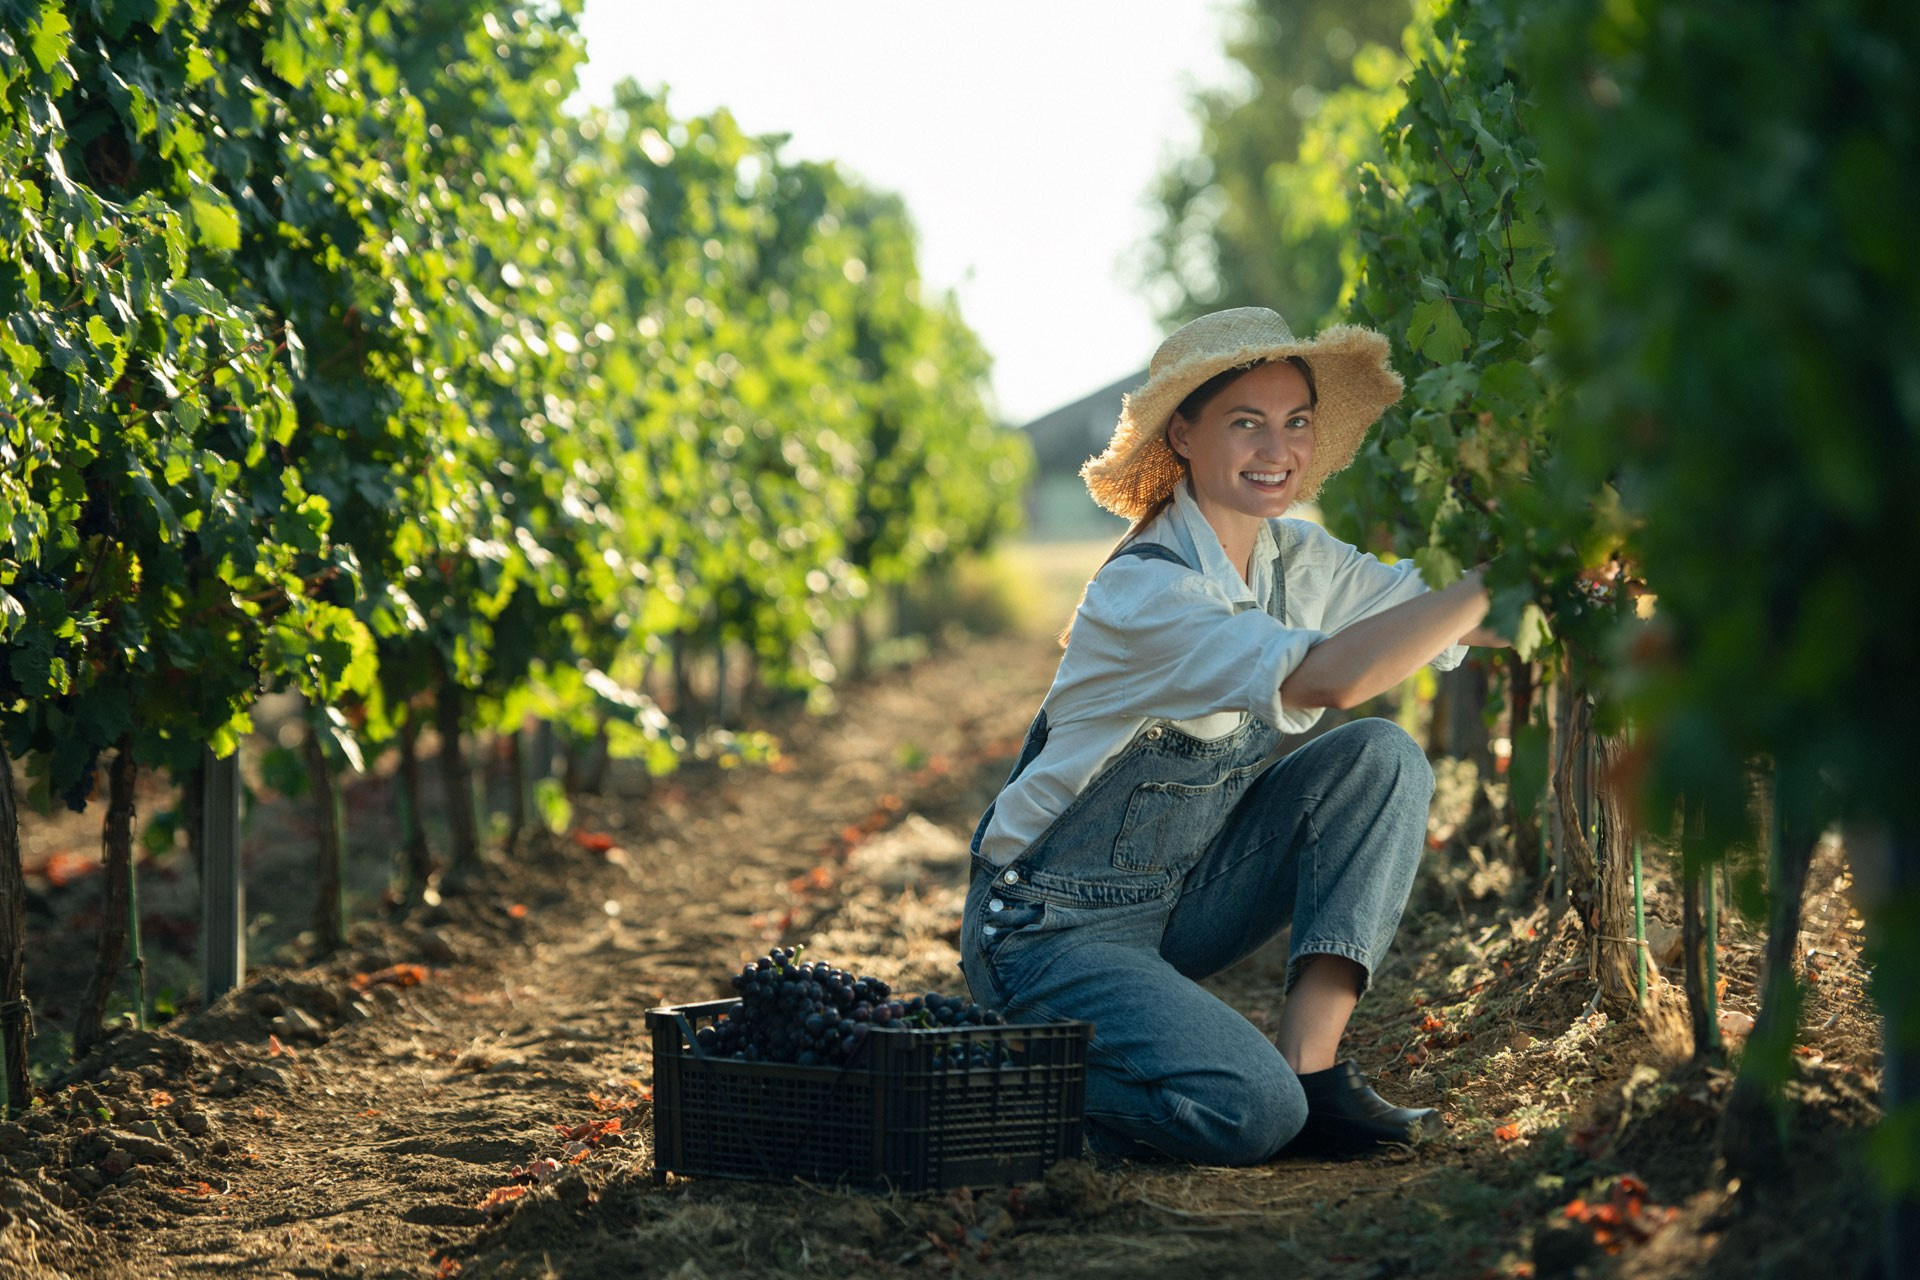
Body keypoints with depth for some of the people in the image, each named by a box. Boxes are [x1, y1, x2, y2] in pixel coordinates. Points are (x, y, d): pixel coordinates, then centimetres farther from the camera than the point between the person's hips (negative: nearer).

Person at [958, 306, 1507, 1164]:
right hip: (1056, 930, -8)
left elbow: (1458, 624, -2)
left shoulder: (1295, 559, 1)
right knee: (1248, 1113, -28)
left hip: (1178, 899, 8)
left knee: (1383, 757, -10)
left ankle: (1310, 1064, -11)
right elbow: (1327, 675, -41)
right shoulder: (1143, 591, -25)